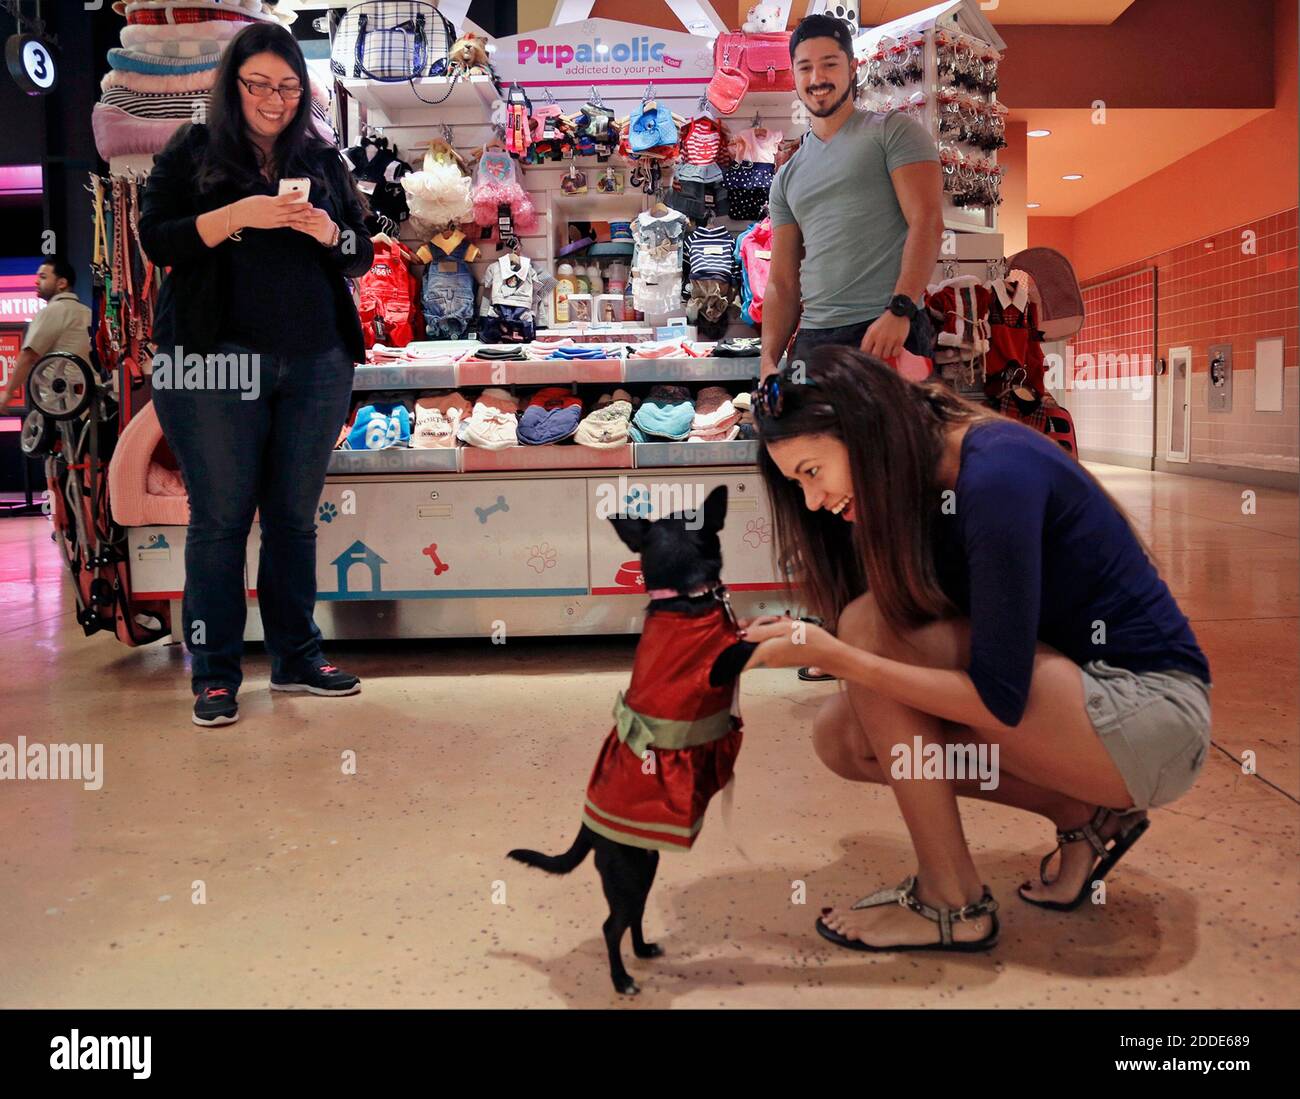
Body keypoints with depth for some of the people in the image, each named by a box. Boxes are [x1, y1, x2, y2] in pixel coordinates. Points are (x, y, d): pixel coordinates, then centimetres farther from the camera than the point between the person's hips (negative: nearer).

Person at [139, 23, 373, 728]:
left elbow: (362, 254, 14)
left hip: (315, 365, 3)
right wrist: (238, 215, -16)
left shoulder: (323, 159, 15)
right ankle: (214, 675, 9)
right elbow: (156, 240, -3)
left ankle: (297, 658, 19)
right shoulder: (191, 152, 7)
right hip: (214, 361, -3)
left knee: (295, 515, 8)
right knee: (220, 517, -1)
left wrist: (329, 233, -8)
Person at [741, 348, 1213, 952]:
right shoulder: (922, 480, 2)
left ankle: (951, 903, -9)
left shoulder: (996, 475, -24)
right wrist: (804, 641, -8)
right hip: (1076, 686, 8)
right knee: (841, 737, -4)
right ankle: (1083, 816, 6)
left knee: (874, 624, -19)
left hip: (1152, 713, -8)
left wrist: (834, 654, -26)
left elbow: (1000, 697, -24)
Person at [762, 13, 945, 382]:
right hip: (812, 340, 5)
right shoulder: (787, 178, 19)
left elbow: (927, 221, -7)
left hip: (889, 333, -5)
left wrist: (899, 311, -20)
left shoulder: (894, 132, 6)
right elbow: (782, 284, 15)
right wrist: (769, 361, 0)